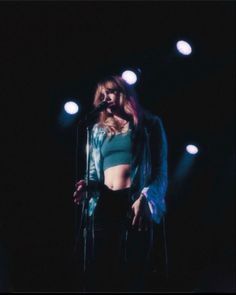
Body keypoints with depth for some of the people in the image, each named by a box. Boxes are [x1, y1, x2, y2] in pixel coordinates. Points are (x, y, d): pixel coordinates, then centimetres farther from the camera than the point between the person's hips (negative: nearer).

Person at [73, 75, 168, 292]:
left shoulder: (148, 124, 9)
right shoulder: (99, 130, 21)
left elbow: (161, 171, 2)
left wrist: (144, 198, -15)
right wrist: (87, 185, -1)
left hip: (135, 203, -4)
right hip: (104, 205, 4)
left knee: (132, 273, -10)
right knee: (100, 273, -5)